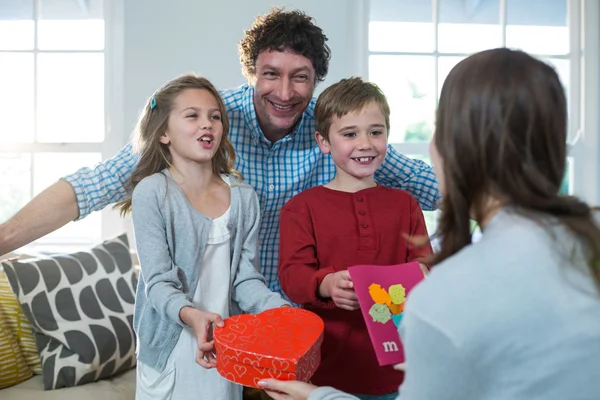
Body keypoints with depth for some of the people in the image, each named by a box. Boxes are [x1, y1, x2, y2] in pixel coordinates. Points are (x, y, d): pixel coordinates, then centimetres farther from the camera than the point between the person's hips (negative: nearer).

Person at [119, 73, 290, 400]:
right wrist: (190, 315, -33)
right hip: (169, 349, -2)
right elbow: (158, 282, -15)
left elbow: (245, 279, -1)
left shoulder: (243, 197, 0)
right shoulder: (151, 193, -11)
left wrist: (280, 310, -18)